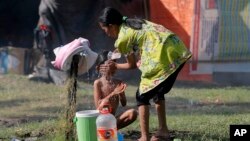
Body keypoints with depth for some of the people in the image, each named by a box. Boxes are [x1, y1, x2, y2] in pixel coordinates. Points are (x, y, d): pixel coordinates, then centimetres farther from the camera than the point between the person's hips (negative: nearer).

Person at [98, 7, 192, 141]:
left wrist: (115, 66, 27)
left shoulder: (122, 38, -2)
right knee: (158, 92, 25)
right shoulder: (131, 22, 20)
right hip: (176, 48, 9)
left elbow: (133, 65, 12)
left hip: (164, 56, -9)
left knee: (142, 96, 5)